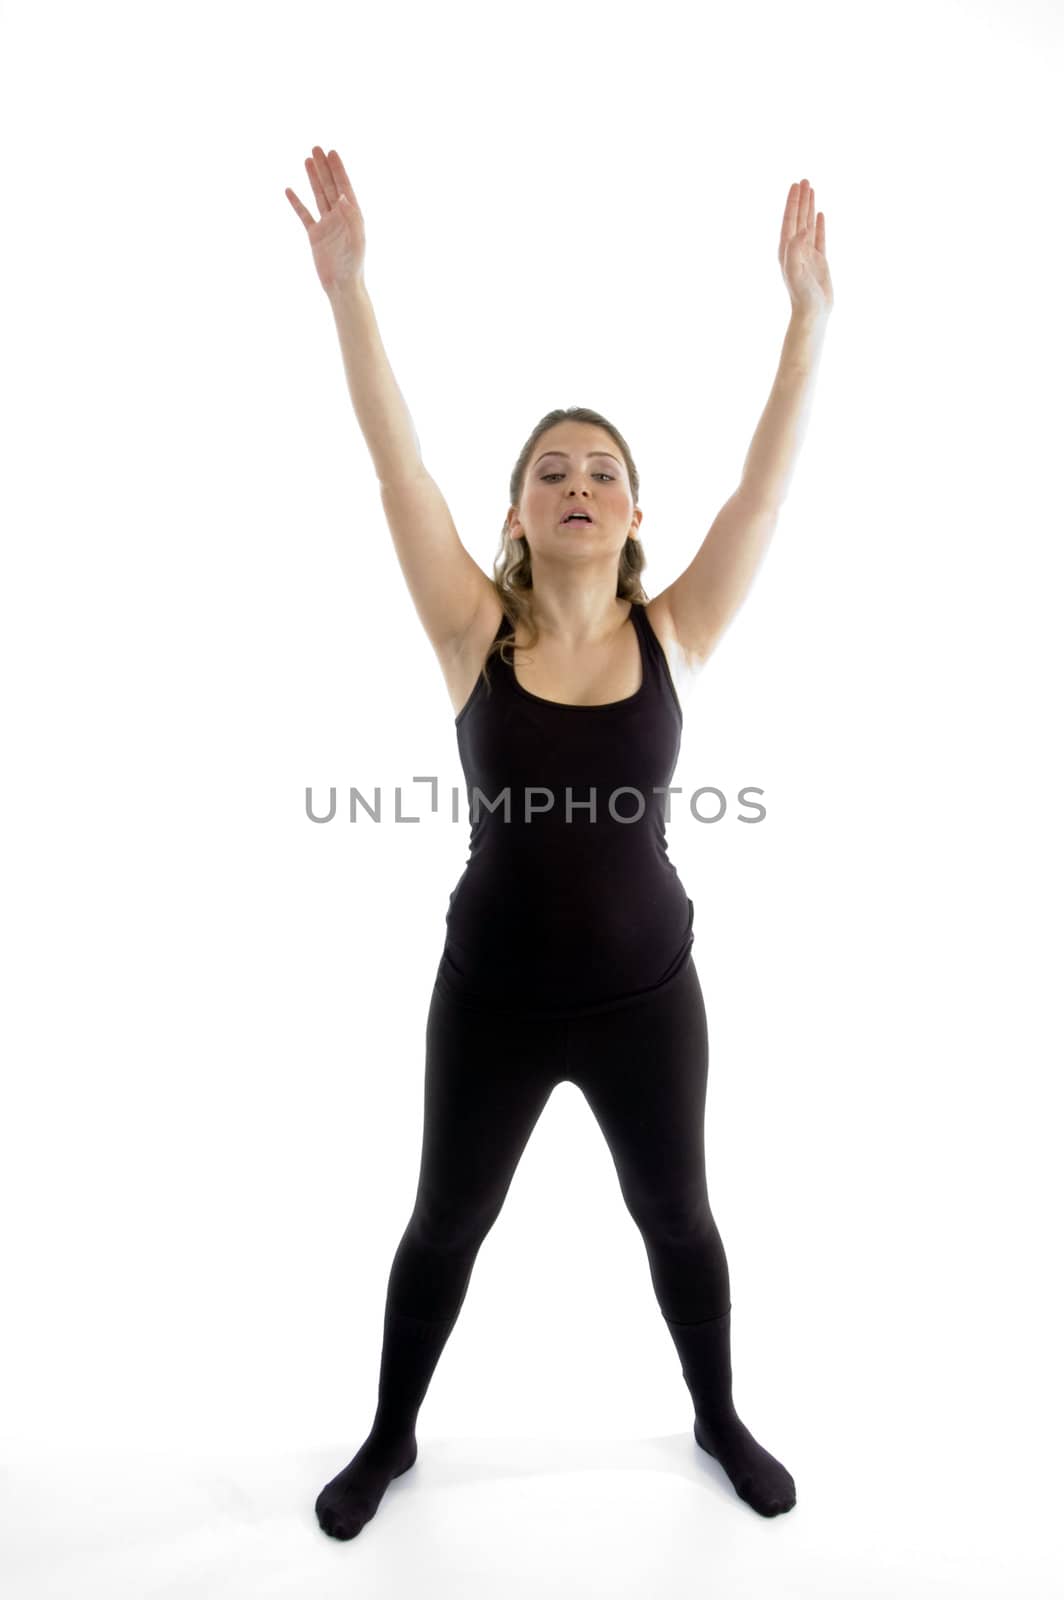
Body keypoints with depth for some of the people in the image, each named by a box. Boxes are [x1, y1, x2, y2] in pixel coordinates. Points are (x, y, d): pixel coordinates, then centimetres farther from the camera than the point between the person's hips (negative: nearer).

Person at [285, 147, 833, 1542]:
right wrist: (347, 286, -18)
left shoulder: (675, 635, -6)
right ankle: (390, 1436, 47)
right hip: (492, 993, 0)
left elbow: (766, 489, -8)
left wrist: (809, 313, -10)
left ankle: (720, 1418, 51)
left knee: (679, 1220, 22)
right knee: (446, 1222, 20)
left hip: (647, 993, 1)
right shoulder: (477, 633, -8)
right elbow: (400, 474, -13)